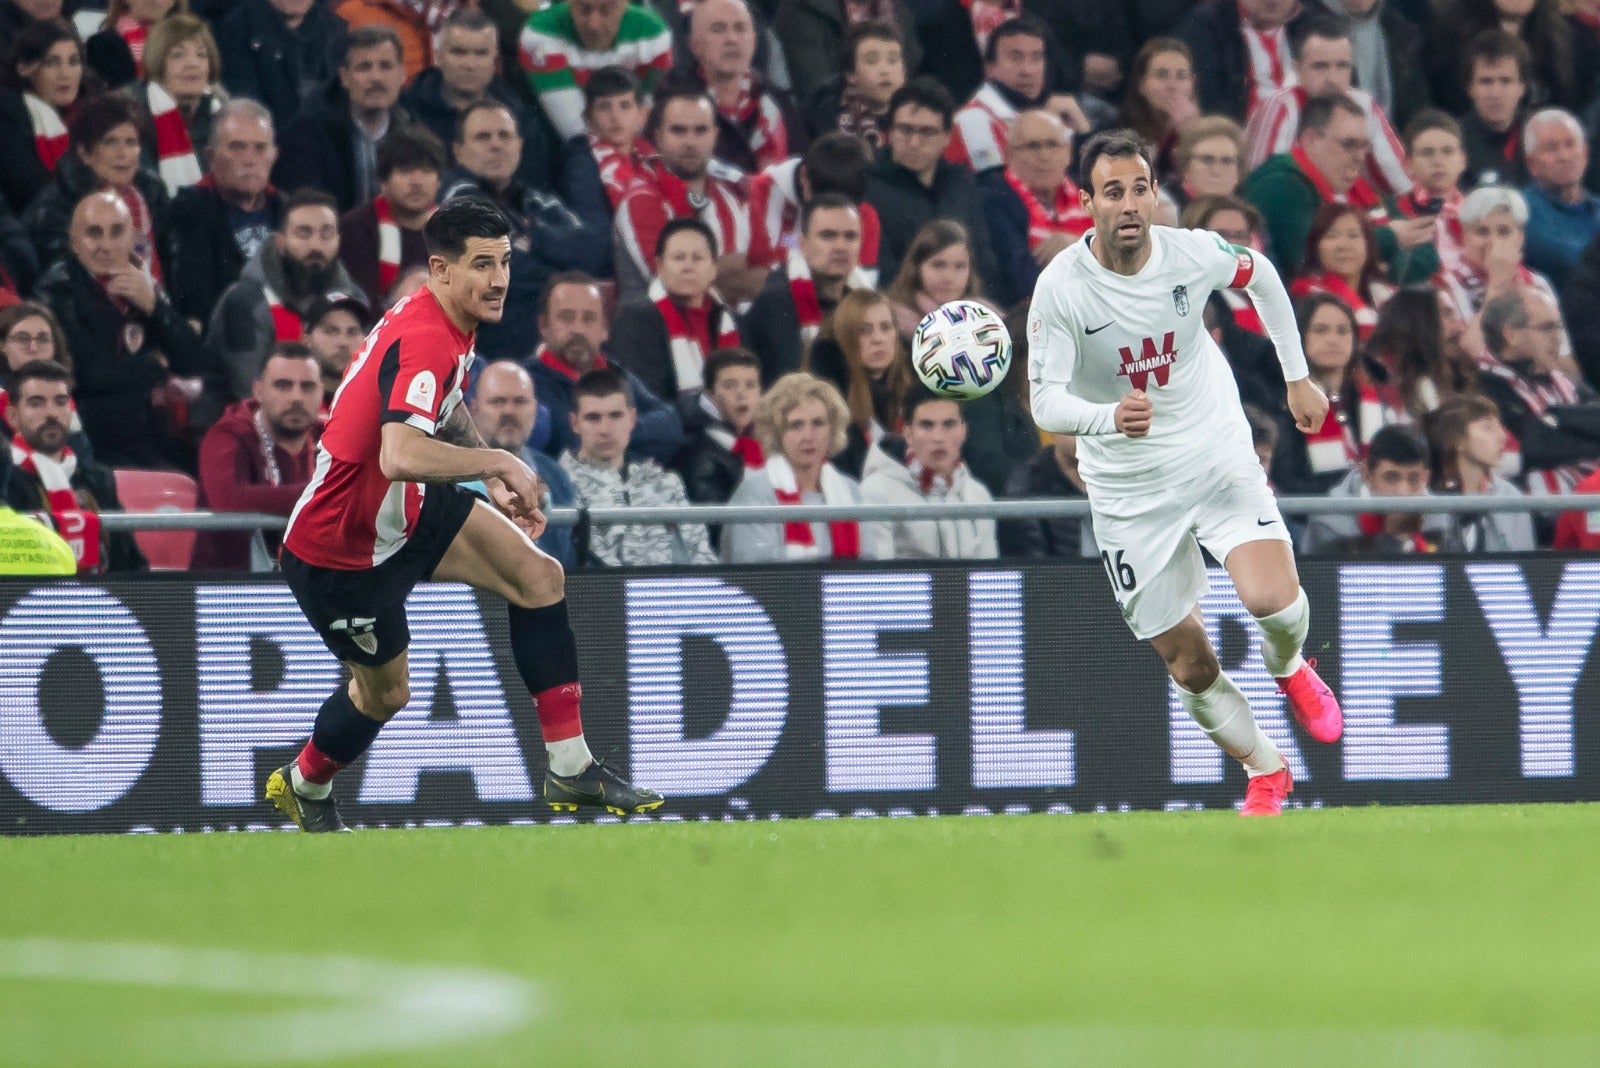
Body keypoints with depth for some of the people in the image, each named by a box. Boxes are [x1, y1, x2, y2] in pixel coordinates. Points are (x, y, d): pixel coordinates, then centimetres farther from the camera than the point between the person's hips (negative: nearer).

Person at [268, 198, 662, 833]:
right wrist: (498, 462, -36)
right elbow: (401, 456, -48)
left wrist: (494, 480, 9)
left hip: (405, 510, 9)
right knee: (385, 693, 7)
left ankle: (570, 770, 2)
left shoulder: (450, 326, 0)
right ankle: (304, 786, 40)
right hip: (339, 549, -9)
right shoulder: (423, 341, -32)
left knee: (539, 578, -1)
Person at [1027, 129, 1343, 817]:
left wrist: (1298, 377, 14)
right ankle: (1265, 774, 28)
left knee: (1272, 600, -23)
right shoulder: (1060, 288, -19)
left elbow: (1261, 275, 10)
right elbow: (1045, 402, -23)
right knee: (1189, 666, 3)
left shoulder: (1193, 253, -13)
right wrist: (1110, 416, -44)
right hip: (1129, 491, 0)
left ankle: (1290, 669, 15)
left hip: (1218, 456, 0)